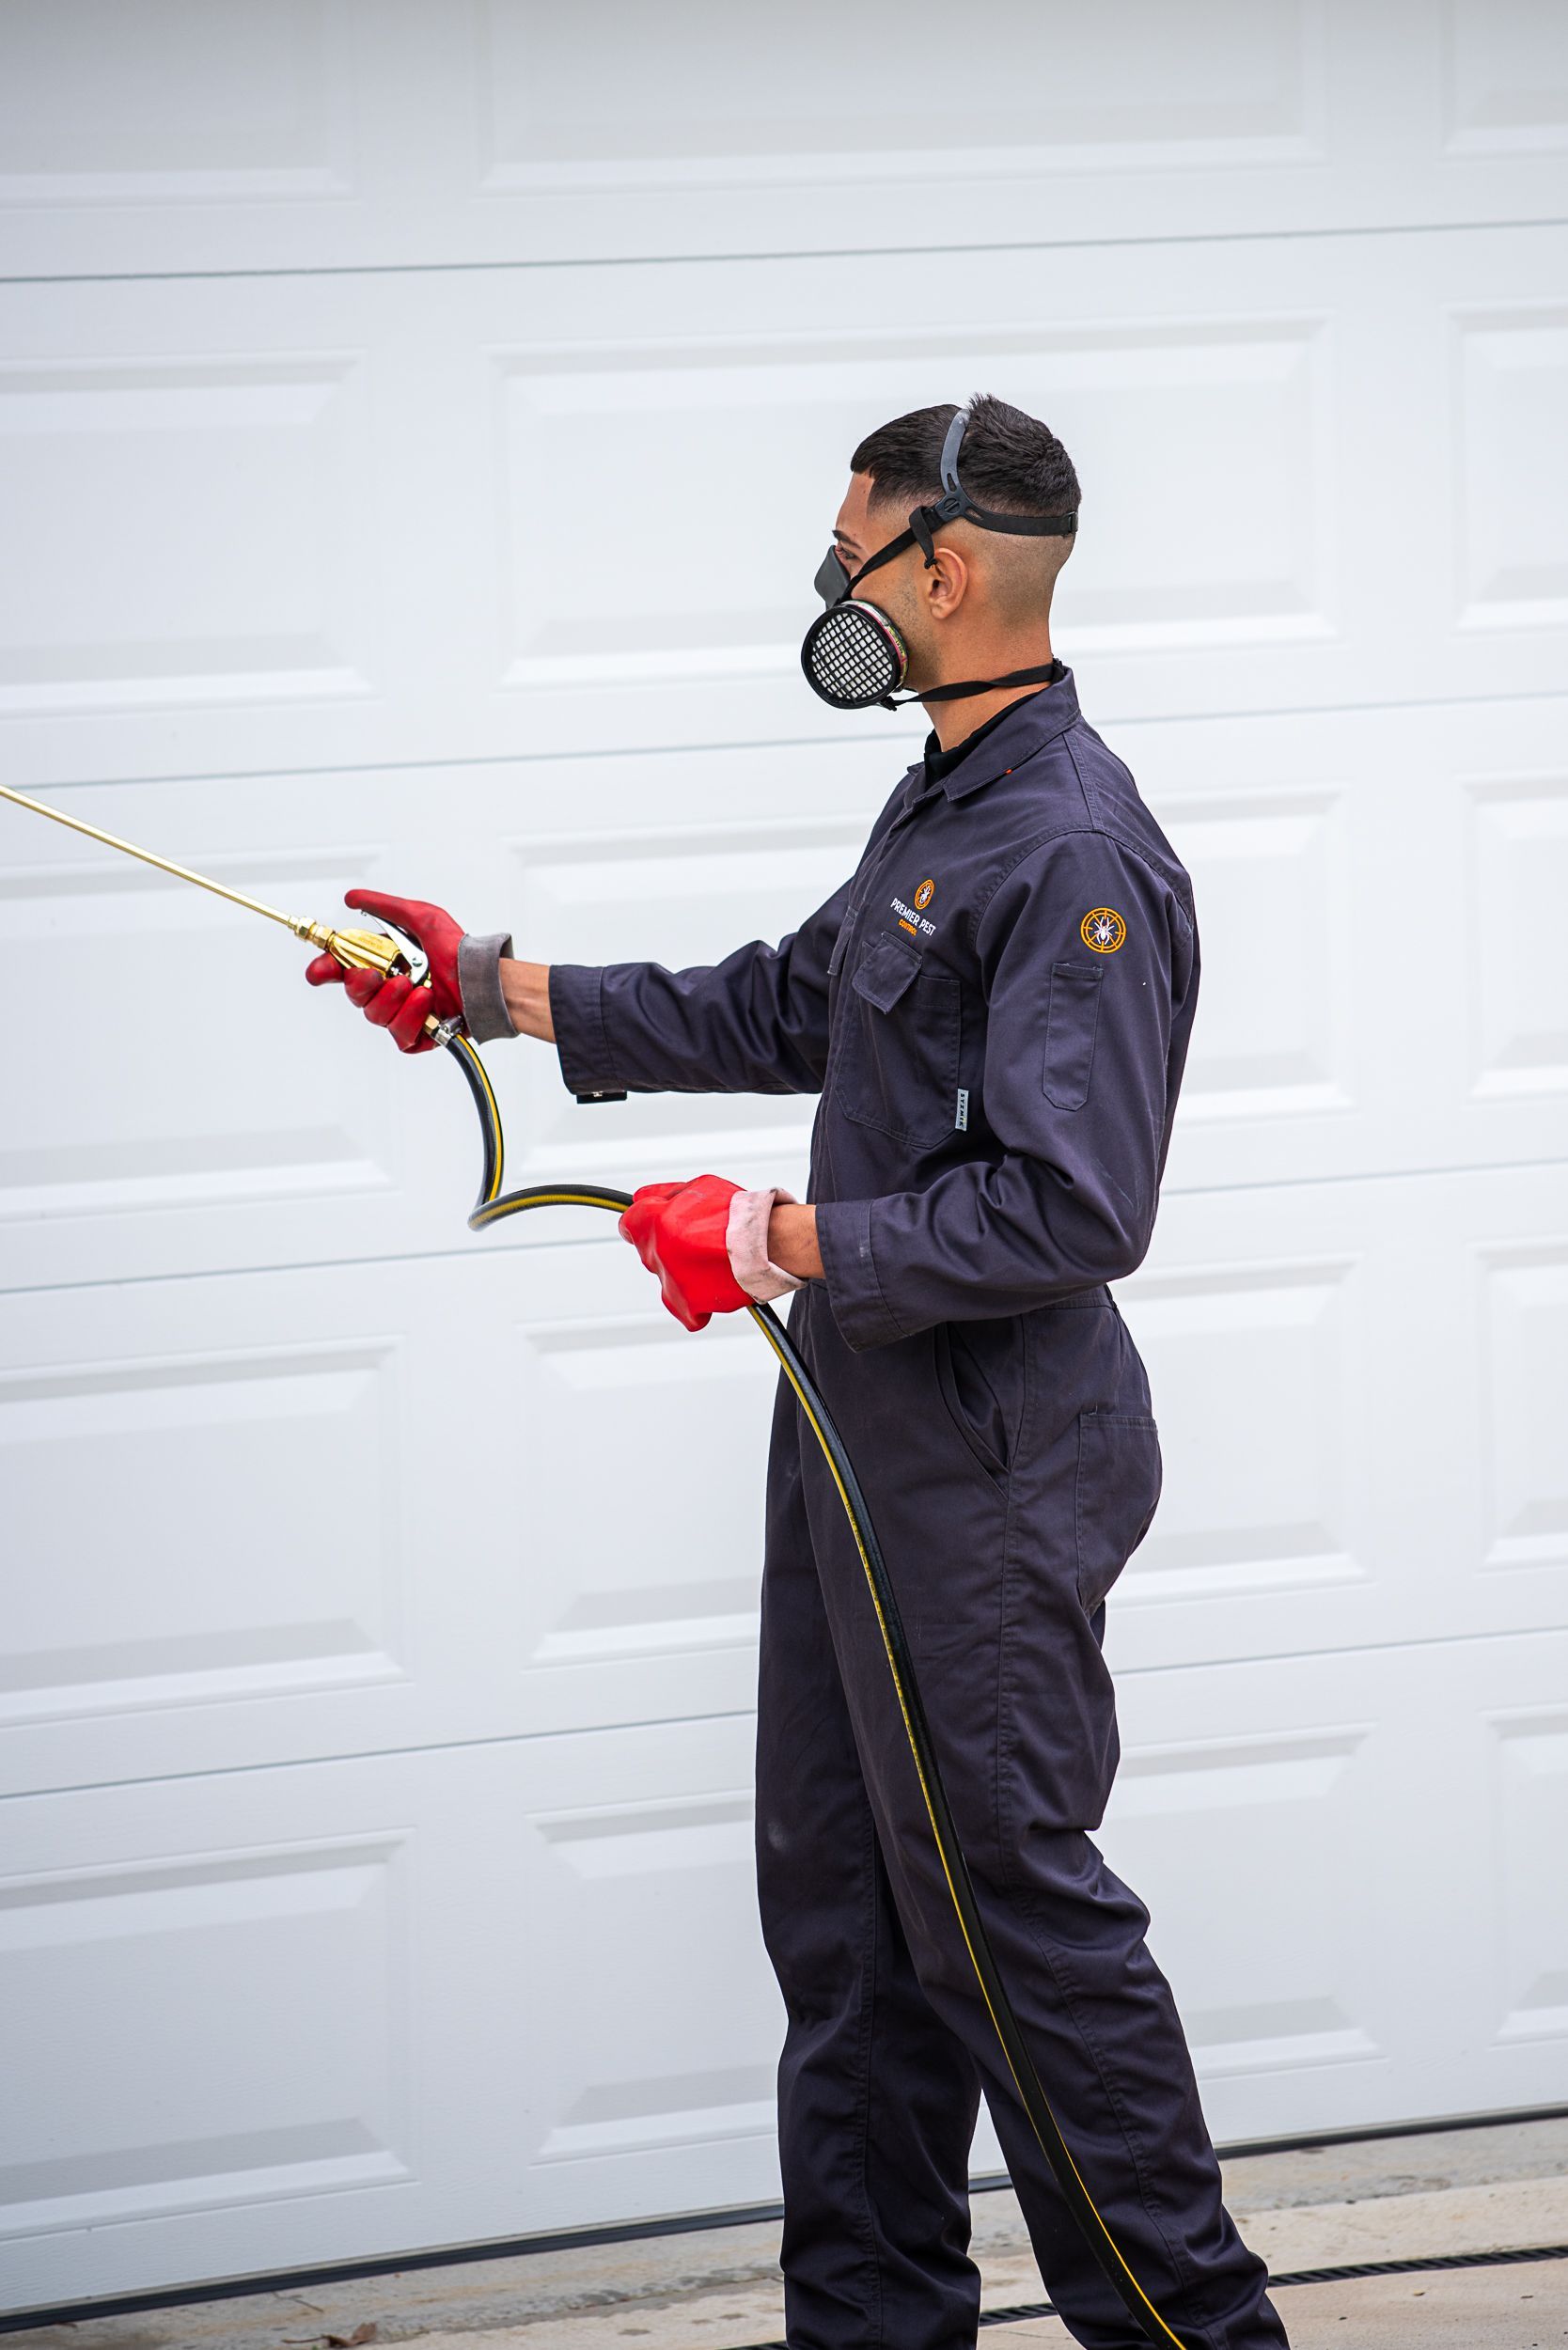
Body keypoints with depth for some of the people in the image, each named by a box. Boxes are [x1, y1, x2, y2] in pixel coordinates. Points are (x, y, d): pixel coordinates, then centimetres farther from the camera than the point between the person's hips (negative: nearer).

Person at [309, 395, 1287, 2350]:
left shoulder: (1073, 857, -21)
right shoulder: (942, 808, 12)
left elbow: (1069, 1210, -27)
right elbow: (786, 1011, 24)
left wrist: (783, 1241, -23)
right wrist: (493, 989, 22)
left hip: (988, 1461, -10)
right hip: (865, 1427, 10)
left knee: (1010, 1895, -5)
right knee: (839, 1892, 14)